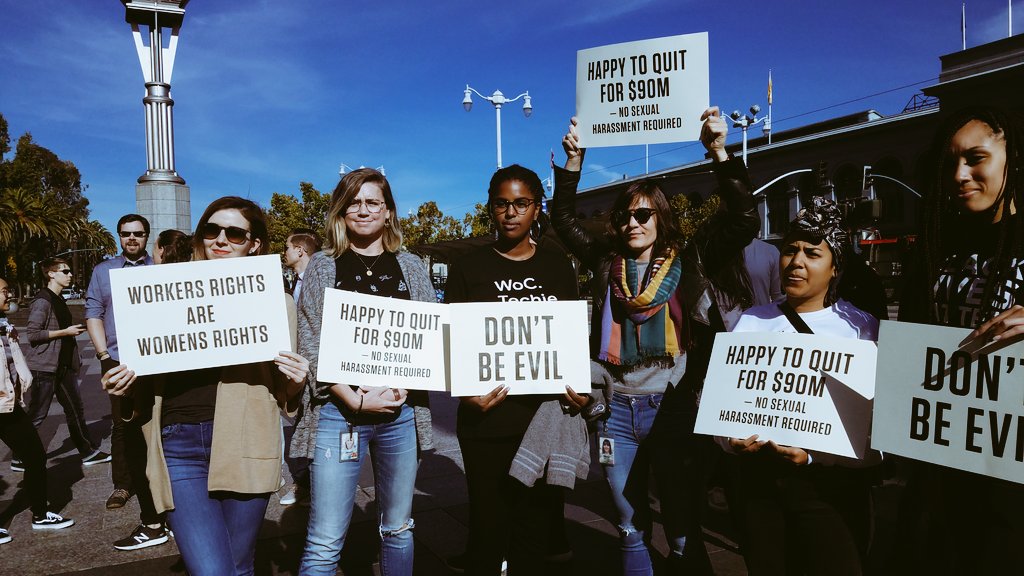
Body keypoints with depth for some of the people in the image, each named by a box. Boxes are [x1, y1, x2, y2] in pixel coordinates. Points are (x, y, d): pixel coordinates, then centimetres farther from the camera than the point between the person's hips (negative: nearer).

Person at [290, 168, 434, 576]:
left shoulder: (411, 267, 10)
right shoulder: (323, 266, 4)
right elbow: (311, 344, -3)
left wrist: (401, 389, -10)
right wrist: (357, 400, -13)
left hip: (402, 411, 2)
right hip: (339, 410, -2)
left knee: (398, 529, 14)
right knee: (325, 543, -2)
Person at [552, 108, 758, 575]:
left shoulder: (689, 261, 0)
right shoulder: (606, 261, 8)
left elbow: (744, 221, -9)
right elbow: (563, 219, 10)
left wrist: (719, 152, -18)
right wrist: (573, 160, -2)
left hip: (673, 409, -3)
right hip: (617, 412, 3)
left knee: (684, 536, 7)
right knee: (631, 531, 16)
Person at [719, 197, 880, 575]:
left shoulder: (862, 329, -2)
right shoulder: (752, 322, 7)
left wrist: (813, 455, -24)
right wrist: (732, 439, -16)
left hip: (831, 486, -3)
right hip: (758, 481, 3)